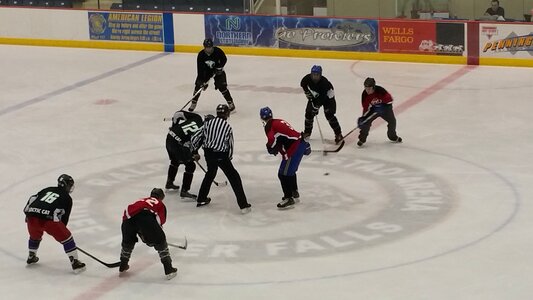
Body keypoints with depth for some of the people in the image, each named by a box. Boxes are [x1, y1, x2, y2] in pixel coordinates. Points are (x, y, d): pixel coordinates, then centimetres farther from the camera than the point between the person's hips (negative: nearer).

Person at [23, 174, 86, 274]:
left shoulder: (47, 190, 29)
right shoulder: (67, 198, 17)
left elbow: (32, 198, 22)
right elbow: (64, 218, 18)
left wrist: (27, 213, 31)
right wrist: (61, 231, 30)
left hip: (32, 216, 5)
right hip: (48, 219, -5)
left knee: (35, 236, 36)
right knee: (66, 237, 7)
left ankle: (31, 257, 50)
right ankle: (75, 263, 2)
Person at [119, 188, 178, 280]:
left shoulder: (141, 200, 43)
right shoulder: (160, 204, 30)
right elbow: (160, 220, 16)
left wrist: (142, 234, 45)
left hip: (129, 217, 4)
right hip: (145, 216, -4)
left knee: (128, 241, 30)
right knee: (160, 241, 13)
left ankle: (122, 267, 42)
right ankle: (168, 270, 11)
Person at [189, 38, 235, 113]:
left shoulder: (217, 51, -25)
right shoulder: (201, 55, -21)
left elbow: (224, 59, -10)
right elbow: (200, 68, -21)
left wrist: (219, 68, -23)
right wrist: (201, 81, -26)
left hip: (217, 70, -2)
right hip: (205, 71, 2)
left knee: (222, 86, -14)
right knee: (198, 84, -5)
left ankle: (231, 103, -5)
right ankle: (193, 103, 10)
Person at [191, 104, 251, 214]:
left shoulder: (209, 122, 3)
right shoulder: (227, 127, -7)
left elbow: (197, 137, 5)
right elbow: (230, 145, -1)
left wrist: (194, 150, 21)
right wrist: (229, 157, 17)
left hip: (208, 153, 5)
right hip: (221, 155, -5)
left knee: (210, 173, 29)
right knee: (234, 177, 2)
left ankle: (201, 199, 37)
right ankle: (243, 205, -3)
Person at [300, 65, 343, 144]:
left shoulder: (324, 82, -37)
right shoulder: (308, 78, -22)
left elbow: (322, 97, -34)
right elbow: (303, 84, 3)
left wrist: (316, 107, -32)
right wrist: (307, 92, -4)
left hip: (327, 97, -6)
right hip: (314, 96, 6)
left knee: (329, 115, -17)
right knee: (309, 112, 3)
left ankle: (338, 134, -10)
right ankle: (307, 132, 23)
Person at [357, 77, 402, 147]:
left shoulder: (380, 90, -33)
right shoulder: (365, 95, -24)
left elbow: (389, 99, -26)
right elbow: (366, 108, -17)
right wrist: (363, 117, -27)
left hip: (384, 107, 0)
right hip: (373, 109, 0)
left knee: (392, 121, 4)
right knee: (366, 121, -18)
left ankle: (393, 136, 30)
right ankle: (362, 139, -3)